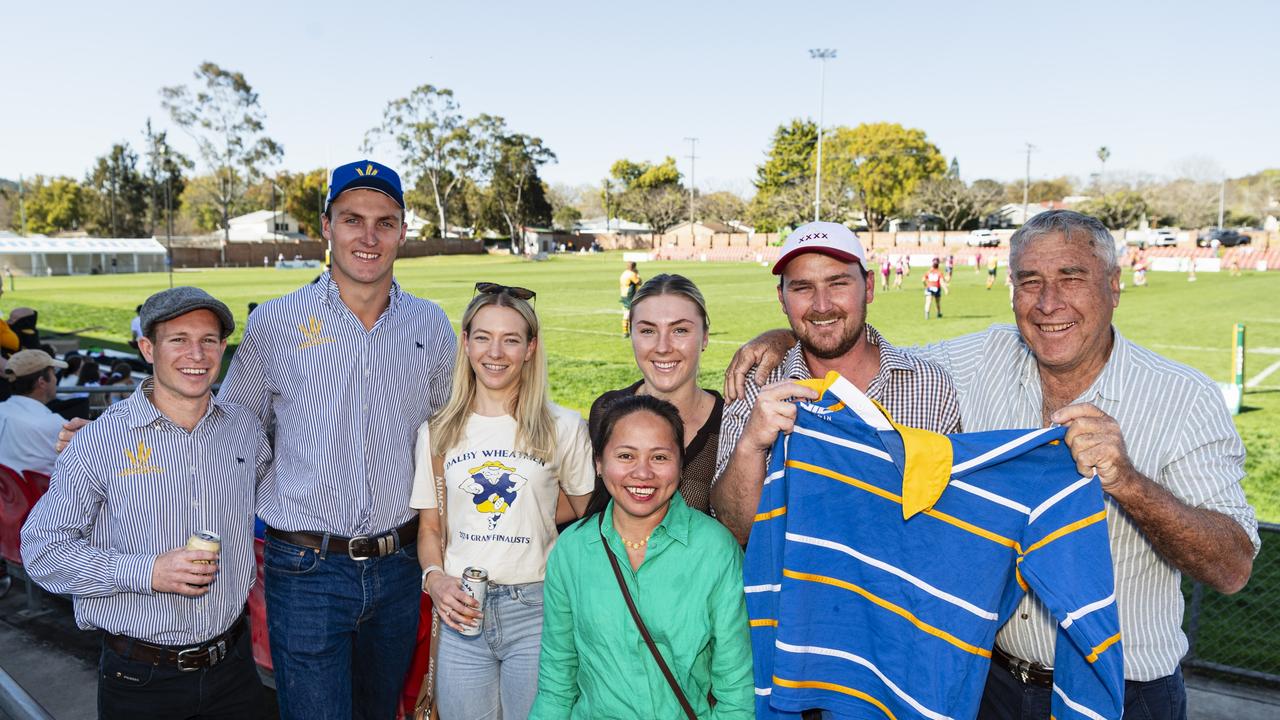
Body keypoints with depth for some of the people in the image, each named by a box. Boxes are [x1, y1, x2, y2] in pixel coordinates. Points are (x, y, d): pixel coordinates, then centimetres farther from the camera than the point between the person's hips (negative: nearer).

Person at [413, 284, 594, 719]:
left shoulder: (564, 428, -3)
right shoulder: (437, 434, 4)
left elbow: (591, 519, 5)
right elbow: (429, 527, 9)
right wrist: (435, 577, -8)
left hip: (535, 607, -2)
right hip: (462, 609, 2)